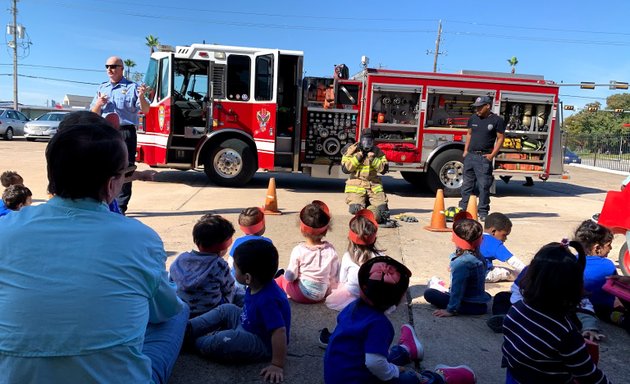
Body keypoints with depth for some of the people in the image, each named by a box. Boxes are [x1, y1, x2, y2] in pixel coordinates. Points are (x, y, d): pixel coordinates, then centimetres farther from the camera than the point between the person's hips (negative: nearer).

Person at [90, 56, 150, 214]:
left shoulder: (132, 87, 3)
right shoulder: (102, 88, 18)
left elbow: (145, 110, -5)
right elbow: (93, 114, 18)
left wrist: (141, 97, -25)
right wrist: (99, 104, -4)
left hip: (125, 132, -5)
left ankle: (120, 207, -1)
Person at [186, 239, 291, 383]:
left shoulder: (267, 300, -38)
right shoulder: (257, 286, -10)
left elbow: (279, 332, -37)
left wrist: (277, 365, -34)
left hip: (263, 345, -10)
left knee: (225, 340, -28)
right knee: (226, 310, 14)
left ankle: (191, 341, 0)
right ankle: (187, 329, 10)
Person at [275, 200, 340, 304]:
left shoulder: (298, 250, -17)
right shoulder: (331, 250, -10)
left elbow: (290, 277, -11)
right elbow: (334, 277, -2)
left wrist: (286, 273, 12)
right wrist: (328, 290, 16)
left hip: (301, 295, -3)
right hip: (321, 295, 3)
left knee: (282, 279, 24)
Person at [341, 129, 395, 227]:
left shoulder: (377, 151, 5)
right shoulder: (352, 150, -1)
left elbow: (384, 169, -3)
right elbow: (345, 169, -9)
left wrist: (373, 160, -16)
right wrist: (357, 157, -15)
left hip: (374, 186, 2)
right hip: (356, 186, -2)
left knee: (382, 208, -9)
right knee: (356, 209, -19)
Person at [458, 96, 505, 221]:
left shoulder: (497, 120, -3)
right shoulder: (473, 118, 11)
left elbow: (500, 138, -2)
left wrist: (492, 154, -10)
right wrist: (466, 150, 10)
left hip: (484, 158, -5)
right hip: (470, 156, 5)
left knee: (483, 186, -3)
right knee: (467, 184, 9)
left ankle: (482, 212, 4)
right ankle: (463, 209, 15)